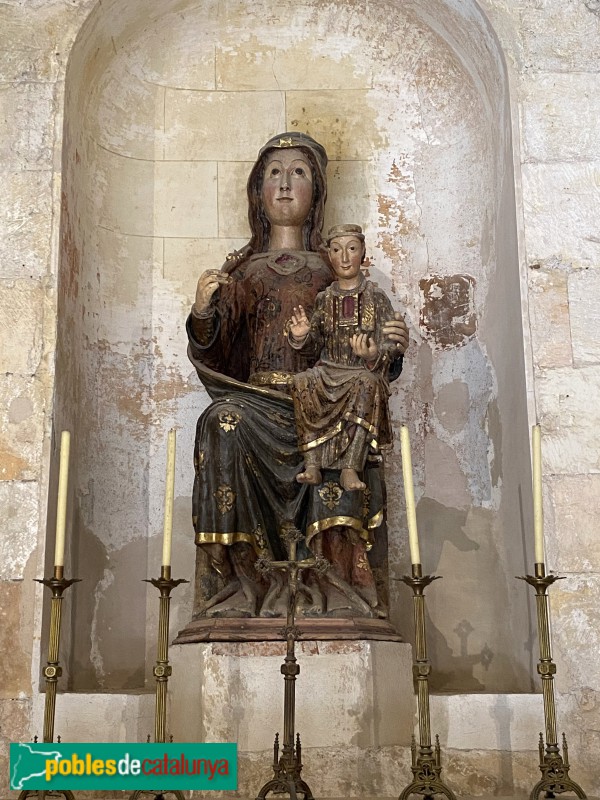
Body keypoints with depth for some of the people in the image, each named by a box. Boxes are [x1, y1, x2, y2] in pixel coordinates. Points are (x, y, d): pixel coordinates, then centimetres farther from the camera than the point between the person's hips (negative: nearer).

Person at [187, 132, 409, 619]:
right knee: (222, 420, -34)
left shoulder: (332, 270, 23)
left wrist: (392, 348, -6)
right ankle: (236, 589, -31)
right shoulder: (242, 270, 23)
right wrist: (203, 310, -12)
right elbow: (213, 353, 9)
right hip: (252, 399, 0)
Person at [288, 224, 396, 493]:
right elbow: (316, 345, 16)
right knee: (301, 382, -30)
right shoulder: (324, 299, 14)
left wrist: (373, 355, -25)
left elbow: (389, 346, -1)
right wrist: (301, 337, -8)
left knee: (367, 383, -38)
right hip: (329, 371, 3)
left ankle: (350, 468, -40)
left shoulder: (376, 297, 5)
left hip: (364, 371, -3)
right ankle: (312, 465, -31)